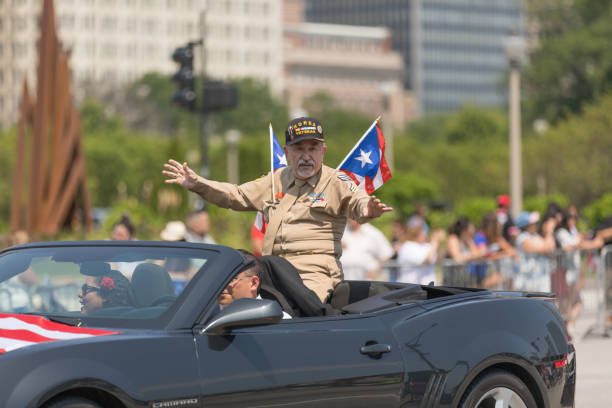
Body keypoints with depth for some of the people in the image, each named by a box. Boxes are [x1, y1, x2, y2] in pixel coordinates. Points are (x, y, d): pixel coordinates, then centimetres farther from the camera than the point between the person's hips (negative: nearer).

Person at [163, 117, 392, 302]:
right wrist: (197, 184, 22)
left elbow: (356, 200, -13)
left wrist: (365, 210, -39)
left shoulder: (336, 182, 5)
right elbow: (237, 196, 31)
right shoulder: (277, 181, 22)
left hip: (314, 274, -5)